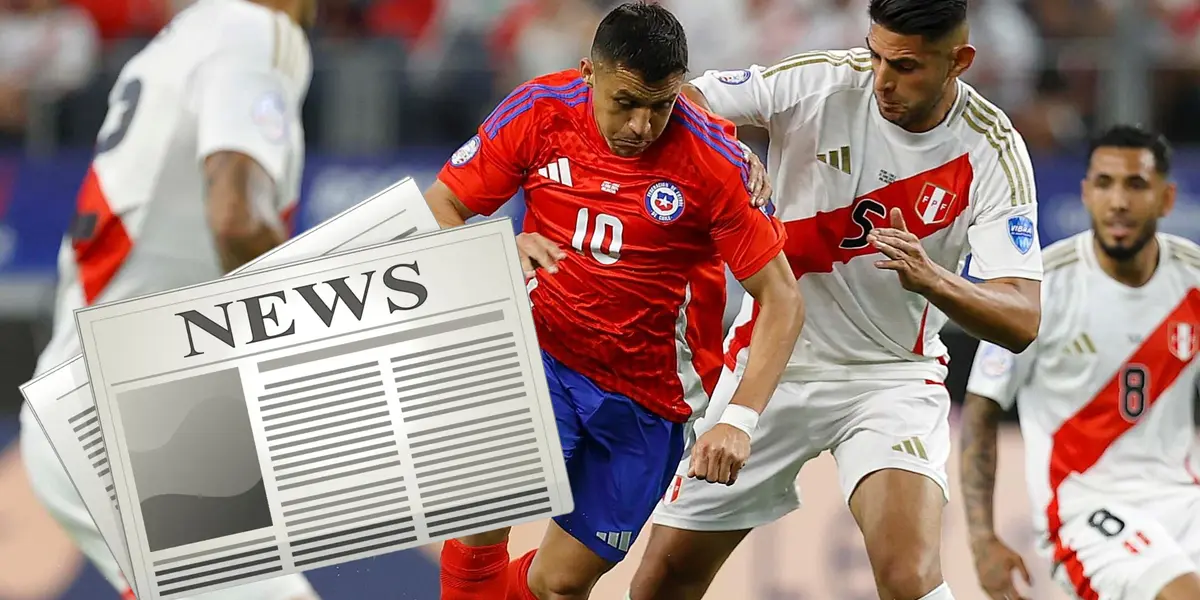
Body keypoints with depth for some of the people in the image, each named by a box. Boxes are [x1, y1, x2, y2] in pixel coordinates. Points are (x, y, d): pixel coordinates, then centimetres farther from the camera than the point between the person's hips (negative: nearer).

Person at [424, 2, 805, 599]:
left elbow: (781, 298, -13)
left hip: (643, 394, 0)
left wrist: (739, 420, -25)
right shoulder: (540, 111, -9)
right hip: (540, 348, 0)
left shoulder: (714, 160, -15)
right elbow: (438, 211, -1)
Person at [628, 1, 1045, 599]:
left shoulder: (995, 154, -15)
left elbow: (1021, 322, -20)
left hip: (894, 377, -2)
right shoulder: (819, 83, -13)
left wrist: (932, 279, -39)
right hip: (771, 359, 2)